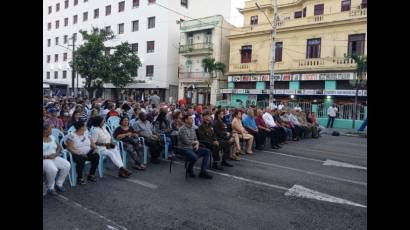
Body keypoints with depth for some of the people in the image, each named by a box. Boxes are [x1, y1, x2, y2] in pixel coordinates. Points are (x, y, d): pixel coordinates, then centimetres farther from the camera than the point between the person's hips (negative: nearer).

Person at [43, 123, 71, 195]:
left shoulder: (52, 137, 11)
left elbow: (59, 148, 12)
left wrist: (55, 154, -8)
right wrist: (46, 156, -22)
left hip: (54, 158, 6)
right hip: (44, 159, -6)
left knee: (67, 165, -19)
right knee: (53, 169, -35)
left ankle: (58, 184, -2)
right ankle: (50, 188, -10)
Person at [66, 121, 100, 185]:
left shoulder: (86, 134, 12)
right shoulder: (72, 136, -8)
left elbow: (92, 143, 16)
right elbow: (70, 148, -15)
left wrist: (95, 148, -5)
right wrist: (80, 154, -23)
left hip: (88, 153, 6)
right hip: (77, 154, -6)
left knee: (96, 156, -22)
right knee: (81, 159, -37)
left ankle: (91, 175, -7)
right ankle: (79, 178, -15)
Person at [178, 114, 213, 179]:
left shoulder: (192, 128, 12)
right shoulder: (182, 129, -14)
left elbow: (195, 139, 18)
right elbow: (186, 141, -20)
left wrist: (197, 144, -5)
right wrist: (195, 142, -3)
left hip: (193, 147, 9)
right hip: (185, 149, -9)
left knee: (207, 151, -5)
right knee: (194, 157, -36)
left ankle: (203, 172, -6)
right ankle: (189, 170, -2)